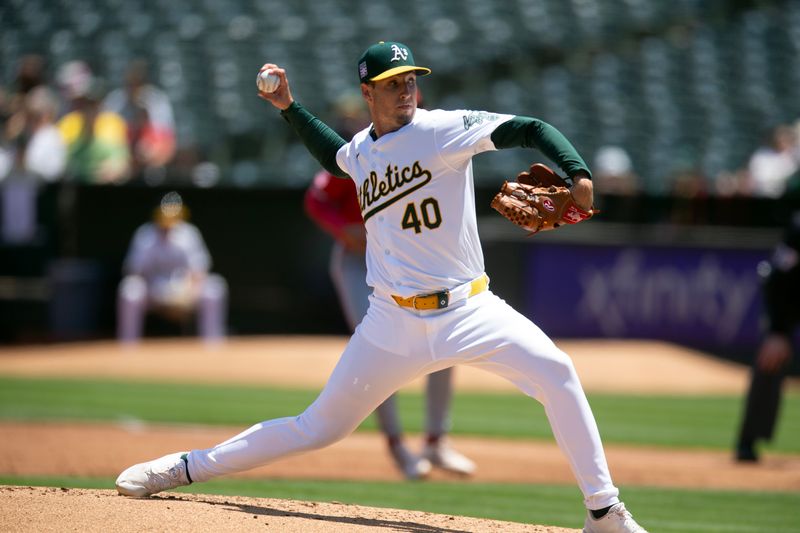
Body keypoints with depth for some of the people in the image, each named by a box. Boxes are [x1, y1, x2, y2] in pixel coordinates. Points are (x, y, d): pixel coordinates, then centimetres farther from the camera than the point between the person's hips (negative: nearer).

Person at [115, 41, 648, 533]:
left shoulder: (444, 129, -7)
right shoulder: (362, 150, 8)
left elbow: (530, 129, -15)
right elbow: (337, 159, 35)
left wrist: (578, 174, -32)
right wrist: (289, 107, 26)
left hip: (468, 310, -2)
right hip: (394, 323, 2)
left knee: (556, 371, -22)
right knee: (320, 427, 4)